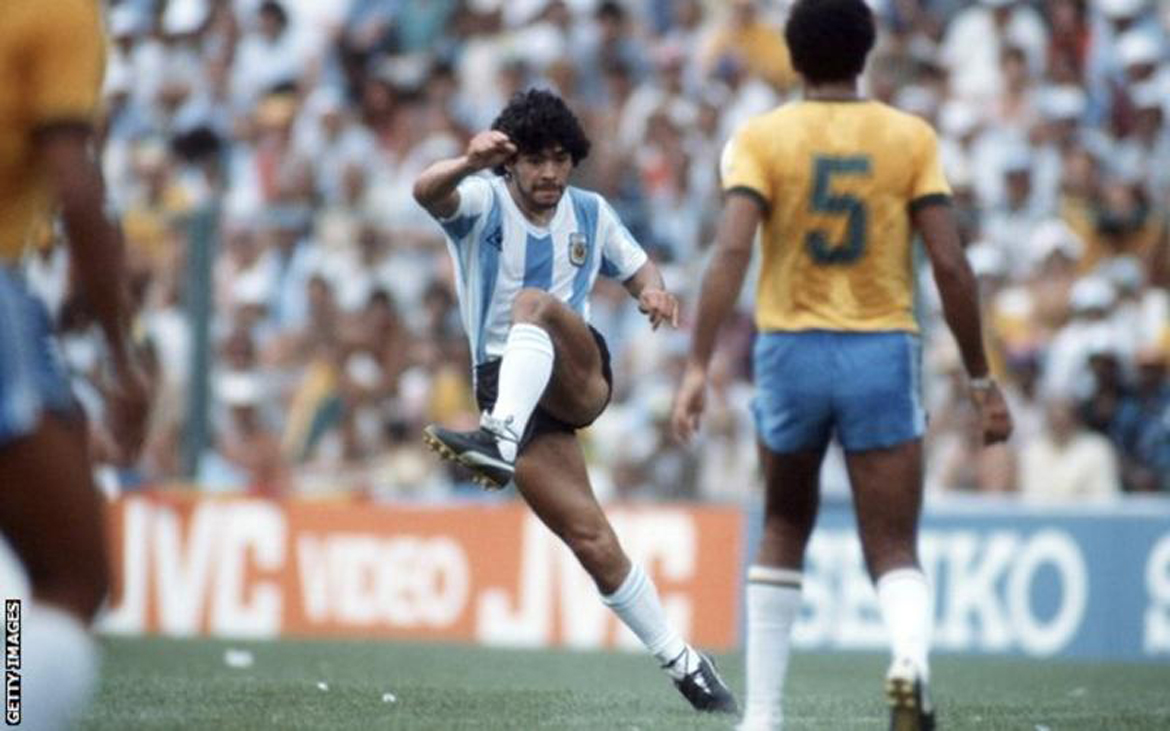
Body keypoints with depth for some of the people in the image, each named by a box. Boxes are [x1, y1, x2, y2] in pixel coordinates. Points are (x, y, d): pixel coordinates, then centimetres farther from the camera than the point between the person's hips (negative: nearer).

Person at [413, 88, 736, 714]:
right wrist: (469, 162, -47)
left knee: (534, 303, -31)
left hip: (579, 376, 1)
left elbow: (637, 268, 23)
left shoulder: (591, 214, 10)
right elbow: (428, 192, -23)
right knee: (591, 539, -11)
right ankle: (679, 661, -1)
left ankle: (500, 440, -48)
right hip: (508, 383, -1)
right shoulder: (484, 201, -2)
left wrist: (654, 292, -3)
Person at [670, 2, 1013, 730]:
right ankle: (912, 655, -32)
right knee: (896, 552, 1)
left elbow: (731, 252, -14)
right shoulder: (912, 138, 2)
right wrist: (981, 379, 4)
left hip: (791, 349, 1)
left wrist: (698, 368, -17)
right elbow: (950, 266, -3)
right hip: (883, 351, -1)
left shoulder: (761, 139, 0)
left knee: (784, 530, 22)